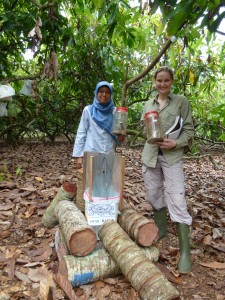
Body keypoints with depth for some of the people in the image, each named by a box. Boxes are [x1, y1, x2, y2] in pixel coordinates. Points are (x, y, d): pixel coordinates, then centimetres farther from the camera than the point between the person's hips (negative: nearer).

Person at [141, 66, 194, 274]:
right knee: (154, 195, 14)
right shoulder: (148, 105, 12)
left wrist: (176, 143, -18)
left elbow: (189, 130, 0)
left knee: (177, 202, -10)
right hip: (151, 154, 5)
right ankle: (161, 229, 37)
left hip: (173, 157, -4)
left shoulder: (181, 101, 1)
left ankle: (185, 253, -3)